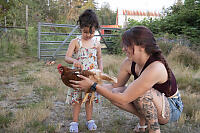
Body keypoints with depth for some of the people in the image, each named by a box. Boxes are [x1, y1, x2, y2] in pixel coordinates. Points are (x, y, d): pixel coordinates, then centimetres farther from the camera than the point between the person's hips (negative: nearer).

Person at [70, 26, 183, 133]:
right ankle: (143, 120, 9)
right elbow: (115, 85, 0)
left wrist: (93, 86, -28)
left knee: (141, 92, -35)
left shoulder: (155, 68, -34)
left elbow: (123, 100, -33)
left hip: (173, 109, -7)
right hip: (152, 102, 7)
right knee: (115, 93, -12)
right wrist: (90, 87, -13)